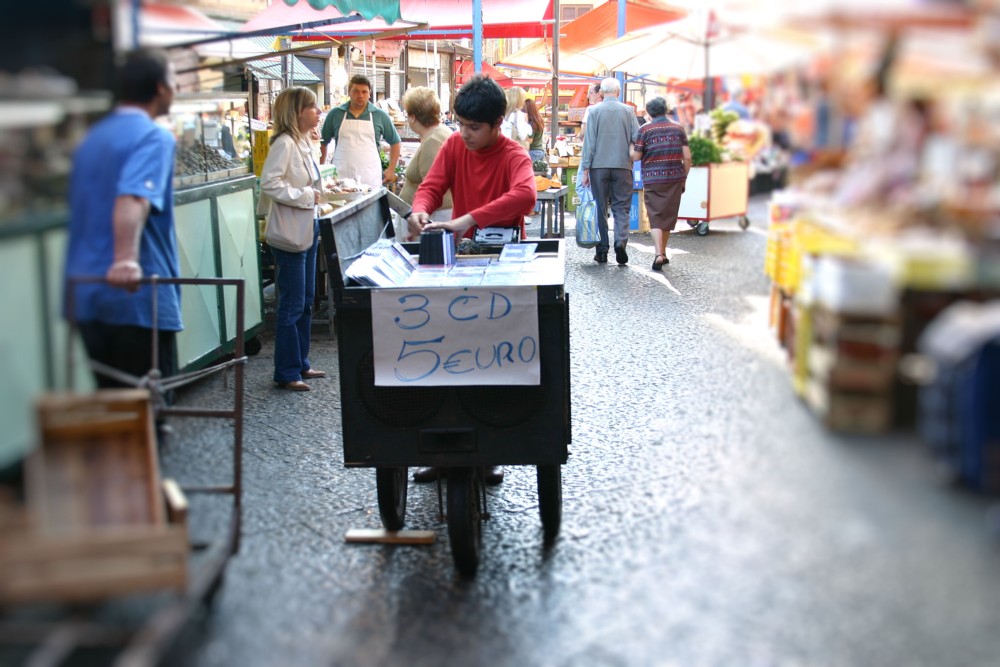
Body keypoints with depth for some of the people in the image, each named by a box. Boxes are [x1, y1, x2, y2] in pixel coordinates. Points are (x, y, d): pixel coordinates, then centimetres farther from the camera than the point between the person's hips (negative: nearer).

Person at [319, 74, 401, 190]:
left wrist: (391, 169, 9)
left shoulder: (380, 116, 7)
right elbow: (323, 143, 15)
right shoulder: (335, 114, 8)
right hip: (340, 178, 0)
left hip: (370, 180, 0)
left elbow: (394, 142, 16)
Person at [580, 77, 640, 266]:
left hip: (599, 166, 0)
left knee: (600, 208, 7)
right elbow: (637, 138, -1)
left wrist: (585, 170, 0)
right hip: (622, 165, 0)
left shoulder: (595, 111, -1)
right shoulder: (628, 111, 1)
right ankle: (621, 241, -17)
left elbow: (589, 142, -3)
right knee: (621, 207, 5)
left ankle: (602, 250, 9)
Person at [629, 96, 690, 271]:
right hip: (675, 178, 3)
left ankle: (659, 254, -18)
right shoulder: (678, 128, 5)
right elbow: (687, 156, 2)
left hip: (652, 179, -3)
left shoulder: (645, 129, -4)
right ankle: (663, 253, 26)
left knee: (655, 218, -2)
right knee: (669, 216, 15)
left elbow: (636, 156, -3)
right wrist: (684, 178, 13)